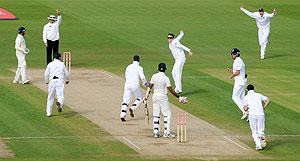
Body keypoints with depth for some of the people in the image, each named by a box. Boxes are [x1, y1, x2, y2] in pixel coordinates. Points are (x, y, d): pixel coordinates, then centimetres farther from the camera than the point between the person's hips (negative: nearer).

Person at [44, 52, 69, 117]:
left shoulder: (50, 64, 10)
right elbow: (66, 73, 16)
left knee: (50, 97, 12)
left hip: (52, 81, 1)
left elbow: (46, 74, 4)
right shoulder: (62, 64, 10)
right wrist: (67, 80, 35)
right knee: (60, 96, -8)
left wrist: (46, 81, 21)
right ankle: (59, 103, -43)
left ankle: (48, 112, 12)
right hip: (60, 80, -1)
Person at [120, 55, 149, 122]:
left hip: (127, 84, 4)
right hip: (135, 85, -4)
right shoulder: (139, 68, -4)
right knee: (140, 98, 17)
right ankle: (133, 108, -7)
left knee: (126, 100, 3)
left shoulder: (128, 67, 13)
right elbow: (142, 77, -14)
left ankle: (122, 115, -10)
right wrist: (146, 83, 1)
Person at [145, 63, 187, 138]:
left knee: (156, 115, 10)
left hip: (155, 96, 5)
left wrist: (147, 95, 4)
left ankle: (156, 132, 9)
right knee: (167, 114, 2)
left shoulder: (154, 76, 0)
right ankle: (167, 132, -2)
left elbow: (150, 87, -2)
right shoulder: (166, 78, -12)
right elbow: (170, 90, -13)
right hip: (163, 96, -5)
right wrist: (179, 97, -7)